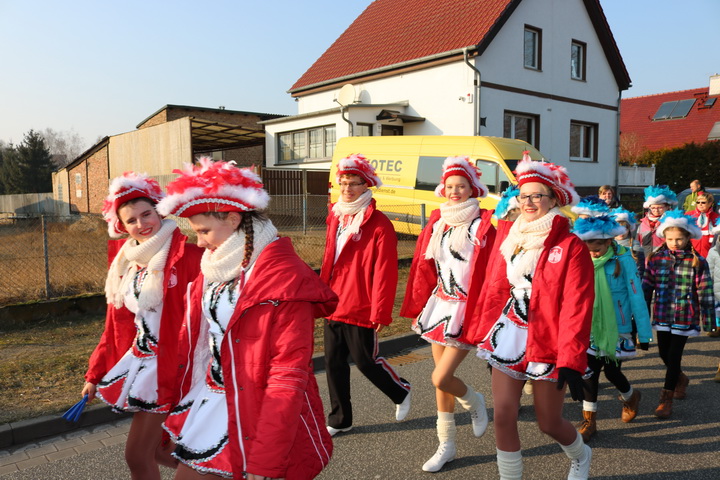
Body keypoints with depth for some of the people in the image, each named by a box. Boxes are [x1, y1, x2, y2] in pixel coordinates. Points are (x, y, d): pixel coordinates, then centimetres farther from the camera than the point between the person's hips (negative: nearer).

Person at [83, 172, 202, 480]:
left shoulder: (185, 254, -15)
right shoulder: (126, 261, 8)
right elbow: (116, 326, 12)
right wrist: (95, 373, 13)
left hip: (167, 363, -7)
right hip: (137, 360, 7)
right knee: (153, 449, 18)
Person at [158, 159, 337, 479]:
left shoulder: (285, 280, -20)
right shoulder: (214, 269, 4)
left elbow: (288, 376, -20)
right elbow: (193, 343, 10)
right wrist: (178, 413, 14)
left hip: (259, 421, -7)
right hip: (209, 410, 7)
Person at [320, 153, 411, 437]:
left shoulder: (379, 225, -14)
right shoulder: (336, 218, 10)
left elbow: (385, 273, -16)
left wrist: (381, 313, -17)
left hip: (361, 310, -7)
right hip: (333, 306, 7)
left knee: (366, 361, 6)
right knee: (333, 363, 12)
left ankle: (401, 392, 36)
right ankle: (340, 420, 29)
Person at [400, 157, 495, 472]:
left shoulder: (482, 227, -10)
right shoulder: (437, 224, 6)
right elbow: (424, 269, 11)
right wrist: (419, 307, 12)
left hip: (467, 310, -5)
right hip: (439, 305, 6)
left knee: (441, 378, -10)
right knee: (442, 378, 12)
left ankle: (474, 402, 25)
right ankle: (446, 445, 29)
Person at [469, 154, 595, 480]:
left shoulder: (570, 247, -11)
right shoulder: (508, 236, 3)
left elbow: (576, 308, -14)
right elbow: (493, 287, 8)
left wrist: (571, 361, -18)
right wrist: (482, 332, 9)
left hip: (547, 343, -4)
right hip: (507, 336, 4)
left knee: (549, 423, 11)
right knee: (503, 414, 2)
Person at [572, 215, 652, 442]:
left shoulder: (623, 260, -15)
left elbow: (636, 297, -11)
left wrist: (644, 333, -8)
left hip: (617, 328, -2)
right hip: (591, 328, 3)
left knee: (611, 371, 8)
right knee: (590, 372, 3)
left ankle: (631, 397, 43)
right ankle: (589, 420, 19)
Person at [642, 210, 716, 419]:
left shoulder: (698, 262, -6)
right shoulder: (656, 259, 0)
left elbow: (705, 293, -5)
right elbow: (646, 287, 4)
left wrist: (708, 321, -6)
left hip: (684, 317, -3)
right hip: (662, 315, 3)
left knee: (674, 355, -2)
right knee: (664, 353, 12)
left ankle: (667, 399, 10)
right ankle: (680, 378, 44)